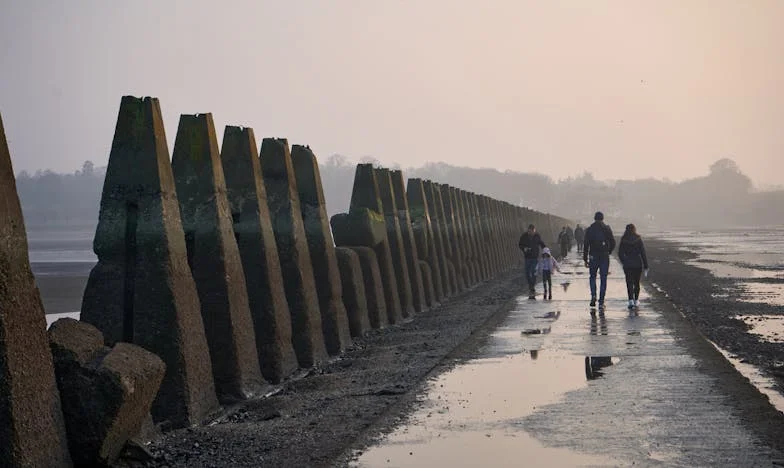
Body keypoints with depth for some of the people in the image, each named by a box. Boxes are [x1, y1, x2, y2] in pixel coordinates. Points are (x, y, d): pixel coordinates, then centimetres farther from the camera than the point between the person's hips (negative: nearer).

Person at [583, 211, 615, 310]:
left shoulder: (589, 229, -2)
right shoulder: (607, 229, -1)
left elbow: (586, 245, -3)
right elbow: (613, 243, 0)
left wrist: (585, 259, 1)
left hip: (593, 257, 0)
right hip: (604, 257, 0)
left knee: (592, 277, 17)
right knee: (603, 279, 5)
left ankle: (593, 295, -4)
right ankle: (601, 302, 1)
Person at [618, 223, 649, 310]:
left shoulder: (623, 241, -3)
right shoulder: (638, 239, -4)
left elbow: (620, 254, 1)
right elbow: (643, 253, -5)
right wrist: (646, 266, -2)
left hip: (628, 265, -1)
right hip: (638, 264, 1)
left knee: (629, 283, -2)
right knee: (637, 283, 16)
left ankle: (631, 300, -18)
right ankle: (636, 301, 24)